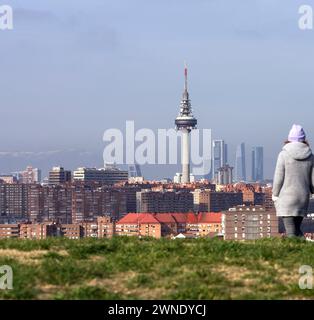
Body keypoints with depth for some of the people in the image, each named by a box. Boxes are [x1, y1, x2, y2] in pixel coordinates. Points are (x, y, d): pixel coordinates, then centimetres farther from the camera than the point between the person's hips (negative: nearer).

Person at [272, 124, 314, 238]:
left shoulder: (284, 154, -8)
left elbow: (278, 177, -7)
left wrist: (275, 194, 6)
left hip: (287, 197, -4)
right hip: (303, 197, 4)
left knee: (290, 232, -5)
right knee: (297, 229, 16)